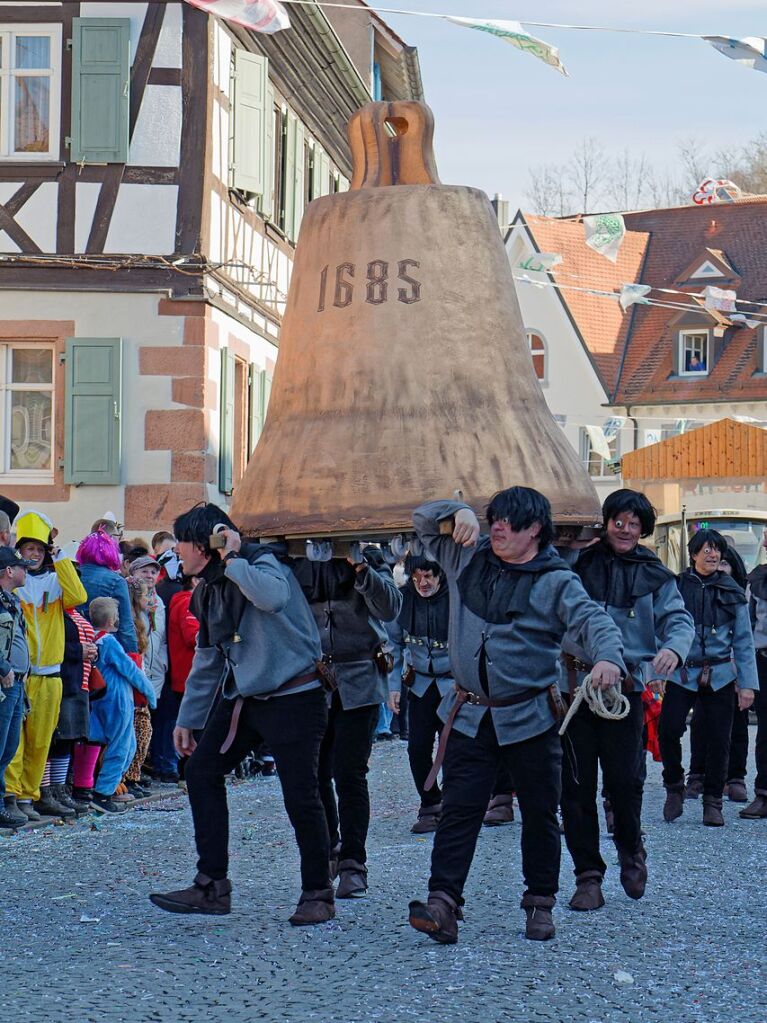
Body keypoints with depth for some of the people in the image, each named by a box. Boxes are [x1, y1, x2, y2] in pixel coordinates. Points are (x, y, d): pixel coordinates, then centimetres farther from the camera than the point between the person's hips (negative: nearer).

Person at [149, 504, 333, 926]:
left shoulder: (262, 564, -12)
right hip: (243, 698, 9)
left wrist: (232, 560, -25)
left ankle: (318, 894, 7)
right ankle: (212, 886, 7)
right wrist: (188, 719, 22)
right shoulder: (207, 590, 13)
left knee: (300, 796, -10)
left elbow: (273, 597, -38)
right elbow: (207, 660, 22)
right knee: (200, 770, 3)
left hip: (293, 698, -9)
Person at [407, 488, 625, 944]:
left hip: (531, 716, -2)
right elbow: (423, 520, 15)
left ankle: (540, 902, 20)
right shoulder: (467, 558, 8)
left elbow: (594, 620, -16)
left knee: (540, 813, 7)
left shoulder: (556, 581, -4)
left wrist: (607, 657, -37)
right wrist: (459, 512, -6)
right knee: (459, 809, -6)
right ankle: (443, 902, -12)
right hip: (469, 715, 2)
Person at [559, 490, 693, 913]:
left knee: (625, 779, -7)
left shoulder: (654, 576, 11)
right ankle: (588, 875, 10)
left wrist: (673, 647, -20)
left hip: (626, 687, 0)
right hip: (574, 684, 1)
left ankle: (630, 850, 22)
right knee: (576, 783, 0)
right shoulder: (579, 563, 9)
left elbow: (679, 618, 2)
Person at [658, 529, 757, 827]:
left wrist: (748, 683, 1)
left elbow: (743, 640, 8)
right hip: (682, 675, -1)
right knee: (668, 730, -17)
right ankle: (674, 787, 5)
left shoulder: (731, 592, 7)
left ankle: (712, 802, 16)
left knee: (719, 740, 1)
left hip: (720, 676, 2)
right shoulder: (675, 587, 2)